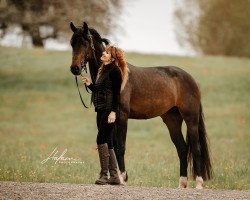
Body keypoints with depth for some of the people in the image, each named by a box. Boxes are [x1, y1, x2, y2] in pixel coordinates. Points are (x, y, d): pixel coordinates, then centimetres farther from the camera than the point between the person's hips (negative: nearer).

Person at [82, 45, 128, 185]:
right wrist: (89, 84, 8)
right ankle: (115, 177, 12)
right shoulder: (103, 70, 18)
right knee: (108, 143, 9)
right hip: (101, 110, 10)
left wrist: (113, 111, -22)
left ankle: (104, 175, -11)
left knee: (102, 140, -13)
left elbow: (116, 93, -16)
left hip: (109, 110, -10)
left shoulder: (114, 71, -10)